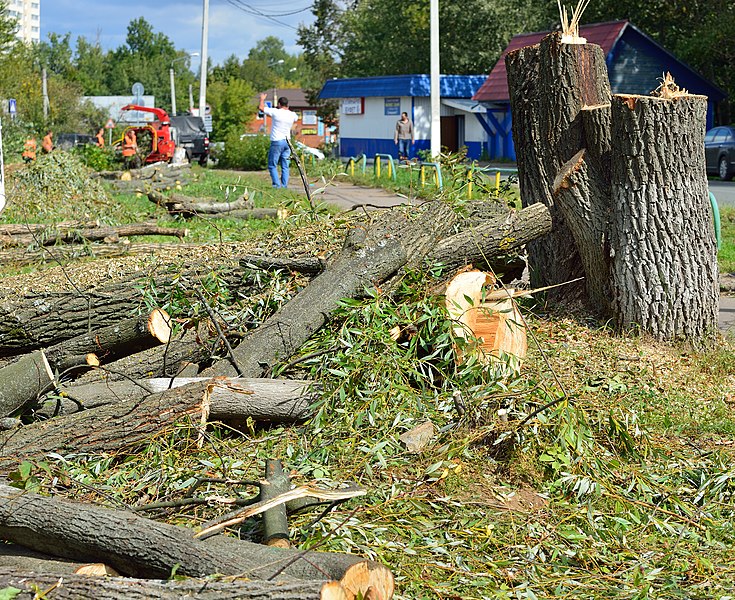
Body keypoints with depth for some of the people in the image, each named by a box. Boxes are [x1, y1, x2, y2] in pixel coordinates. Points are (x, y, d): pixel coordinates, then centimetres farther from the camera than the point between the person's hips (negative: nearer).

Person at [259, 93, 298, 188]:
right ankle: (284, 185, 6)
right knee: (285, 166, 9)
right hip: (287, 142, 5)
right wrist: (288, 109, 41)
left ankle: (277, 185, -8)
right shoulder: (292, 115, 5)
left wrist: (262, 99, 19)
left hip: (276, 142, -5)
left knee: (272, 165, 1)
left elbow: (261, 107, 1)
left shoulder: (275, 112, -9)